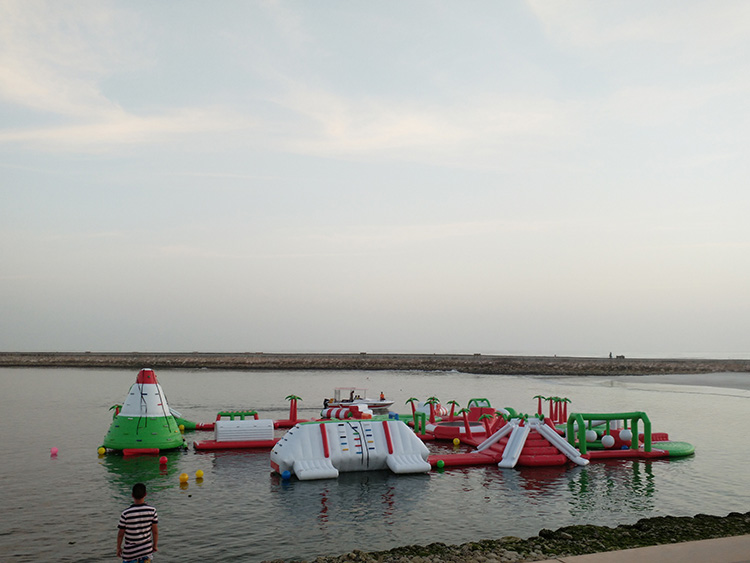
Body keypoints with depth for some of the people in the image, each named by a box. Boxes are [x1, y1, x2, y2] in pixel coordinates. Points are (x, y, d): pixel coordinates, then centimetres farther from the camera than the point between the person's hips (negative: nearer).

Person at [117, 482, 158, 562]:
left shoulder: (125, 513, -20)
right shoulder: (152, 510, -14)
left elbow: (121, 533, -9)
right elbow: (155, 531, -6)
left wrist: (118, 548, 8)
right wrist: (155, 545, 10)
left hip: (130, 551, -2)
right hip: (147, 549, 2)